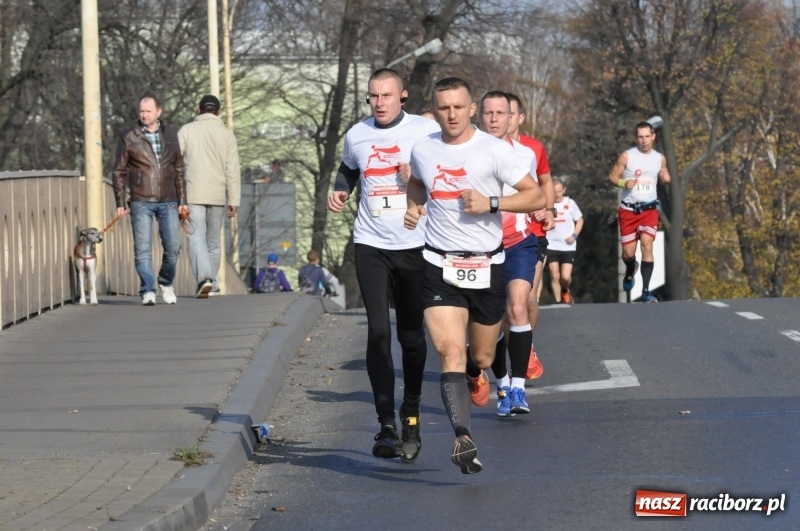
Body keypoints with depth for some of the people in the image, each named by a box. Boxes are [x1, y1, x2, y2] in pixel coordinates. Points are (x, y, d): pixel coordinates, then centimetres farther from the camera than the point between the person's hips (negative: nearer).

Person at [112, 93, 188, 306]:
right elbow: (119, 172, 4)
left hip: (168, 202, 2)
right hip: (141, 202, -2)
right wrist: (120, 203, -2)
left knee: (173, 247, 0)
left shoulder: (170, 135, 9)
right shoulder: (129, 137, 1)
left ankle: (166, 284, 21)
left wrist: (182, 200, 10)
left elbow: (179, 170, 14)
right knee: (143, 248, -7)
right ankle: (148, 291, -4)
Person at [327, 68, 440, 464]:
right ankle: (387, 424, -11)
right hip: (371, 245, 1)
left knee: (412, 334, 7)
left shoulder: (427, 131, -2)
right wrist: (340, 191, 7)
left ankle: (411, 413, 27)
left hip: (416, 246, -1)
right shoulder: (356, 136, 8)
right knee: (378, 332, -10)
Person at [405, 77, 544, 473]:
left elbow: (535, 196, -5)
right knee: (451, 351, -18)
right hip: (439, 266, 1)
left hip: (487, 266, 0)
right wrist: (414, 206, 7)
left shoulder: (494, 150, -6)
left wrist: (491, 203, -17)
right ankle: (463, 436, -28)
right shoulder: (422, 150, 5)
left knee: (482, 358, 12)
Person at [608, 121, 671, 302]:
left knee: (647, 245, -17)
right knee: (628, 252, 3)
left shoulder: (660, 158, 4)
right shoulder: (627, 156, -5)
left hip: (649, 209, 1)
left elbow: (664, 177, 19)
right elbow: (612, 176, 0)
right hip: (628, 210, -1)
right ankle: (630, 270, 41)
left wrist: (665, 178, -5)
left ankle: (646, 290, -15)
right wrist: (624, 183, -20)